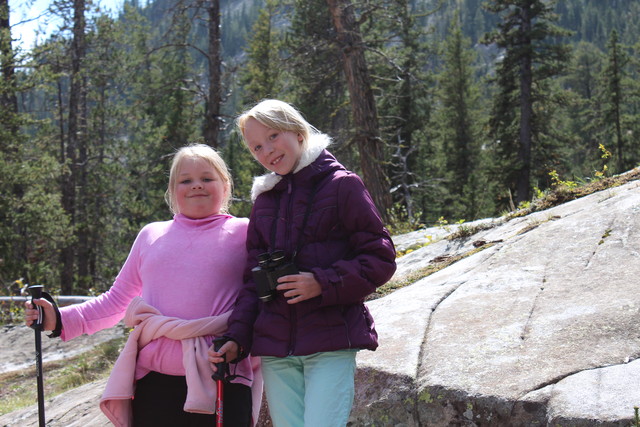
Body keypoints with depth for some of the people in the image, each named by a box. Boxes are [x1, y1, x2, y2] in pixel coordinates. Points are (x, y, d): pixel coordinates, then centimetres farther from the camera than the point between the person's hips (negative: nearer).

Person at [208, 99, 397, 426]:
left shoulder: (341, 185, 1)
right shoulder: (264, 200, 16)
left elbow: (381, 259, -3)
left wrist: (323, 283, -15)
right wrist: (236, 338, 6)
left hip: (331, 343, -5)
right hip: (275, 348, 5)